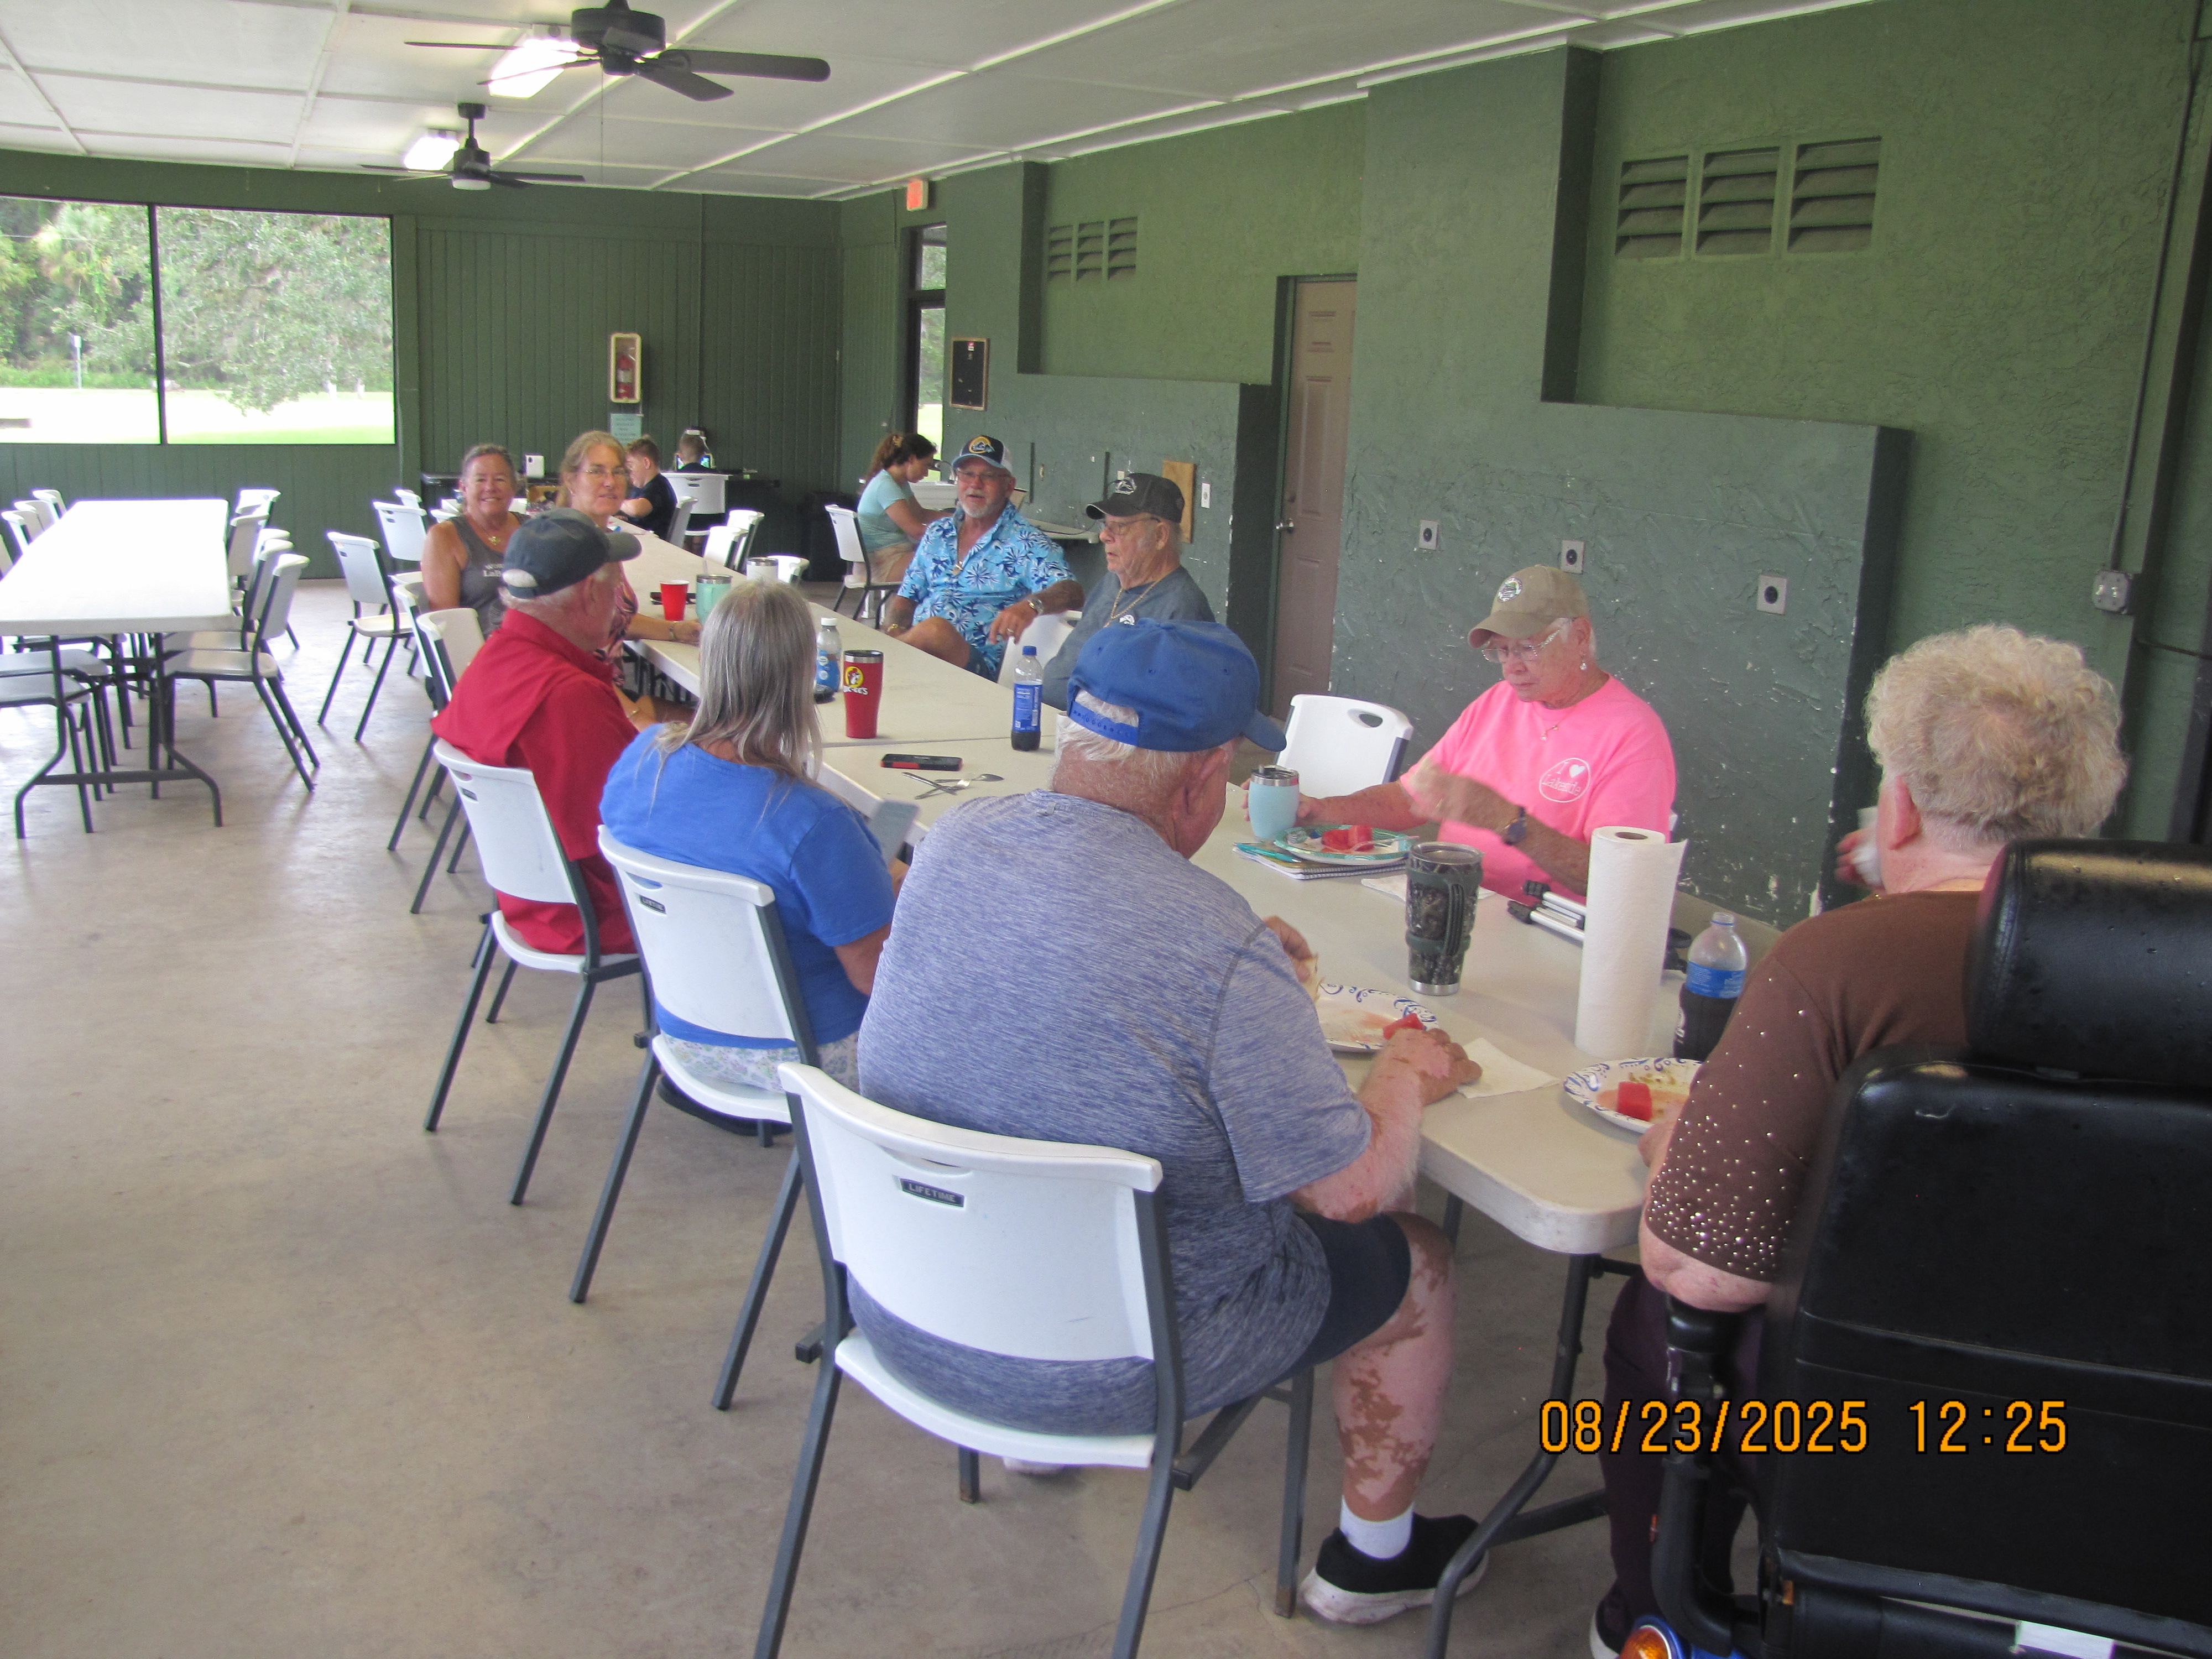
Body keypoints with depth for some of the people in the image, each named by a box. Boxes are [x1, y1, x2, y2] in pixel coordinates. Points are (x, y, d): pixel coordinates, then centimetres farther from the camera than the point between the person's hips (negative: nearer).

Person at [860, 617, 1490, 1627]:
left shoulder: (951, 843, -8)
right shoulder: (1219, 952, -28)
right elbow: (1356, 1189, -19)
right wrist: (1409, 1074, 1)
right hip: (1106, 1365, -6)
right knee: (1410, 1261, 16)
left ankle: (1035, 1431, 50)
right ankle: (1374, 1557, 37)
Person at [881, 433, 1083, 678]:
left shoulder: (1025, 542, 2)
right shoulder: (937, 533, 21)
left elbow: (1072, 591, -12)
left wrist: (1031, 605, -35)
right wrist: (894, 629, -1)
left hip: (978, 664, -3)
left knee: (935, 629, -36)